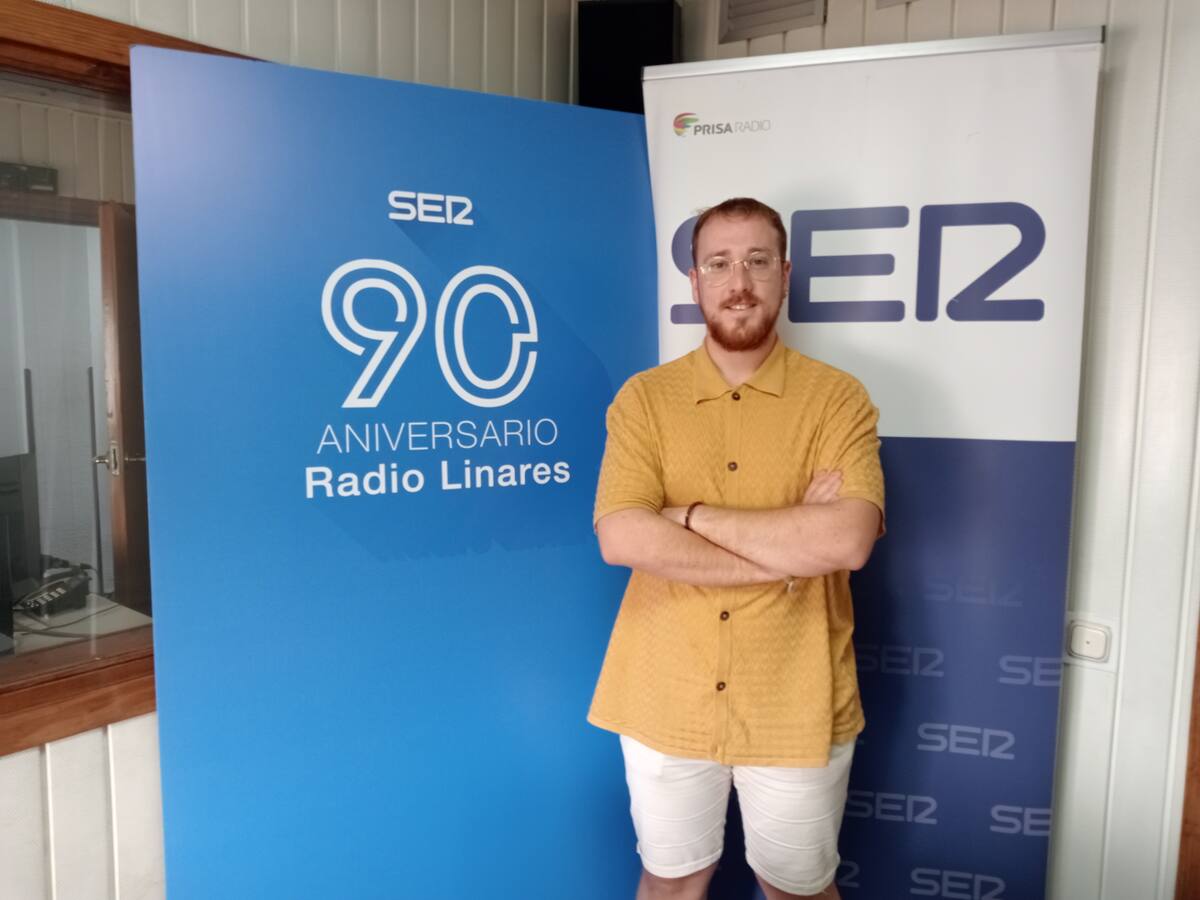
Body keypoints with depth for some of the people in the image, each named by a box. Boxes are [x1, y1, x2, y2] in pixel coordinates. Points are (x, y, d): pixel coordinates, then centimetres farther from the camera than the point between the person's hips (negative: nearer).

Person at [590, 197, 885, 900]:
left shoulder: (838, 399, -7)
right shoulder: (644, 398, -4)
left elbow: (849, 541, -22)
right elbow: (622, 539, -18)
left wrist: (692, 514, -18)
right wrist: (792, 546, -19)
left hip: (796, 706, 0)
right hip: (665, 701, 1)